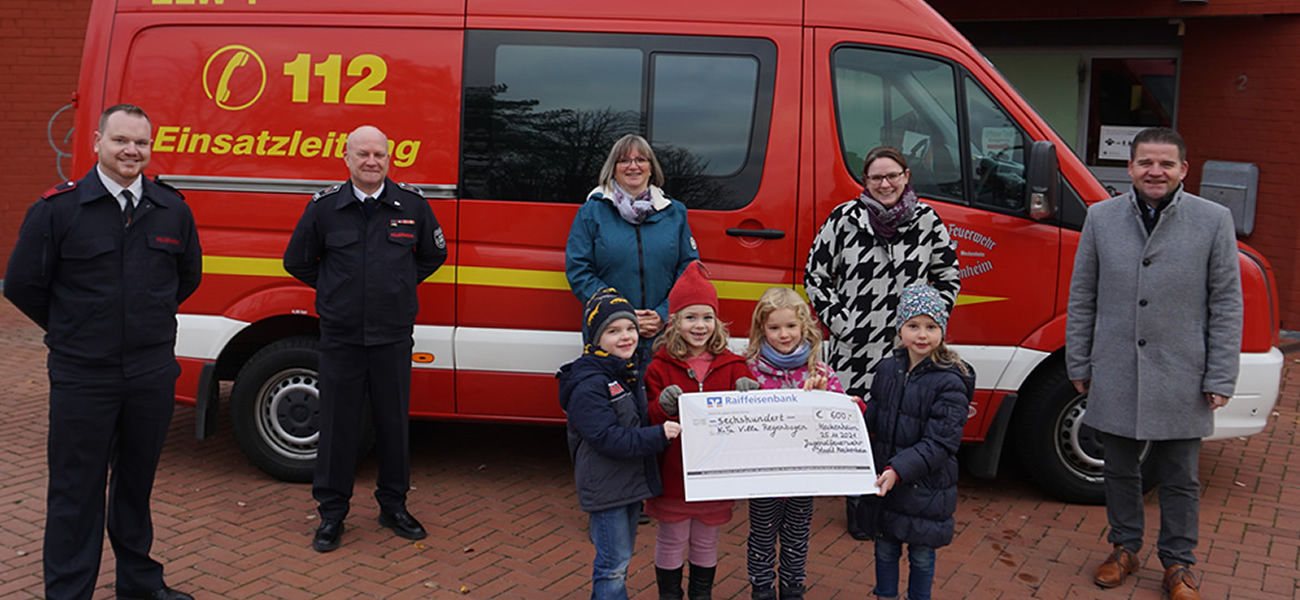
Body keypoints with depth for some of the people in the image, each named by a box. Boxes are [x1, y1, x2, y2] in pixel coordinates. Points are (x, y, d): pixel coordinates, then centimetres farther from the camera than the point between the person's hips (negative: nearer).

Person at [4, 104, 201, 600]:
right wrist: (71, 332, 7)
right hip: (82, 377, -3)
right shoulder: (57, 208, -8)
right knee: (76, 491, 3)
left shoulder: (173, 209, 4)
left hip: (153, 373, 4)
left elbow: (188, 275, 19)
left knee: (137, 483, 16)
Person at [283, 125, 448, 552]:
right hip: (340, 336, -1)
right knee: (338, 424, 3)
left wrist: (400, 285, 11)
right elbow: (297, 261, 12)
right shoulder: (324, 207, 0)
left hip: (394, 335, 1)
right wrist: (335, 290, 8)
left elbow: (433, 254, 19)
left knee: (394, 421, 8)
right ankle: (332, 513, 16)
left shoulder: (412, 204, 3)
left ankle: (394, 505, 23)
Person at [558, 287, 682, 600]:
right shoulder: (588, 386, -21)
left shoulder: (630, 373, 9)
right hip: (606, 488, -9)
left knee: (620, 559, 19)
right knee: (614, 563, -3)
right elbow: (608, 438, -27)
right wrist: (657, 436, -32)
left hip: (632, 480, 9)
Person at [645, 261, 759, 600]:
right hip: (673, 473, -2)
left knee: (706, 542, 17)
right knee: (672, 541, 12)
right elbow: (647, 422, -8)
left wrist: (748, 397, -23)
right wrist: (663, 407, -28)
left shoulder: (731, 366, 0)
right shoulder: (660, 368, -5)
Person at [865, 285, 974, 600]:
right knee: (885, 549, 17)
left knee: (921, 555, 11)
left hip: (926, 487, -4)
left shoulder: (950, 382, -16)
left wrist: (899, 470, -28)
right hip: (883, 481, 5)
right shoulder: (887, 369, 2)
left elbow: (939, 444, -19)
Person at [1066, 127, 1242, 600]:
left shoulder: (1214, 220, -2)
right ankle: (1125, 548, 34)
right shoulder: (1101, 218, 3)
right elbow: (1081, 298, 8)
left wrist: (1220, 379, -4)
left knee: (1180, 481, 10)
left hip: (1181, 381, -2)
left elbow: (1226, 305, -1)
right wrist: (1079, 365, 7)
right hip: (1116, 378, 2)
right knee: (1120, 472, 15)